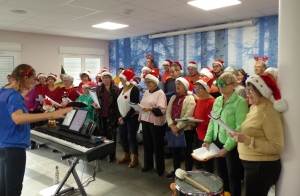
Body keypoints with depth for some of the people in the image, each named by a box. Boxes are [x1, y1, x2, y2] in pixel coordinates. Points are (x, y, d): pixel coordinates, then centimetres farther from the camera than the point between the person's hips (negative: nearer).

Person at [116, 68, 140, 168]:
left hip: (132, 117, -7)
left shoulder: (134, 89, -15)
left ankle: (135, 158, 16)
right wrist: (119, 116, -2)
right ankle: (126, 156, 30)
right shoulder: (122, 89, 9)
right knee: (122, 136, 11)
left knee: (131, 137, -1)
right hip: (122, 117, 8)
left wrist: (125, 118, -16)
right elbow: (119, 104, 10)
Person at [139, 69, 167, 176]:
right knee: (147, 143, 16)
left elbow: (162, 110, -19)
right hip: (145, 120, 7)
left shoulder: (160, 93, -11)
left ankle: (160, 168, 19)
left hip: (156, 122, -7)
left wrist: (151, 109, -30)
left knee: (157, 145, 4)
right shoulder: (146, 92, 11)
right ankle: (148, 164, 33)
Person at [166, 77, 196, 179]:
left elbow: (188, 116, -18)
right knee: (175, 152, 18)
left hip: (185, 130, -6)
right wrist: (172, 125, -13)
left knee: (187, 153, 7)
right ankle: (176, 171, 36)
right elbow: (168, 112, 2)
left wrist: (178, 127, -19)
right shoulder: (173, 98, 10)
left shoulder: (190, 98, -9)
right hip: (173, 130, 6)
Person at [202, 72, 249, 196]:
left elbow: (240, 128, -19)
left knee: (233, 177, 11)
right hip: (217, 142, 6)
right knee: (221, 175, 20)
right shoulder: (217, 100, 7)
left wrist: (227, 147, -19)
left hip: (232, 146, -6)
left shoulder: (240, 102, -14)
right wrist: (207, 139, 0)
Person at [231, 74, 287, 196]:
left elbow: (277, 147, -25)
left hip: (263, 167, -9)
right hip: (251, 164, 9)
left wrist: (246, 140, -30)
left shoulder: (269, 113, -22)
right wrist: (241, 136, 2)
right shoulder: (254, 107, 6)